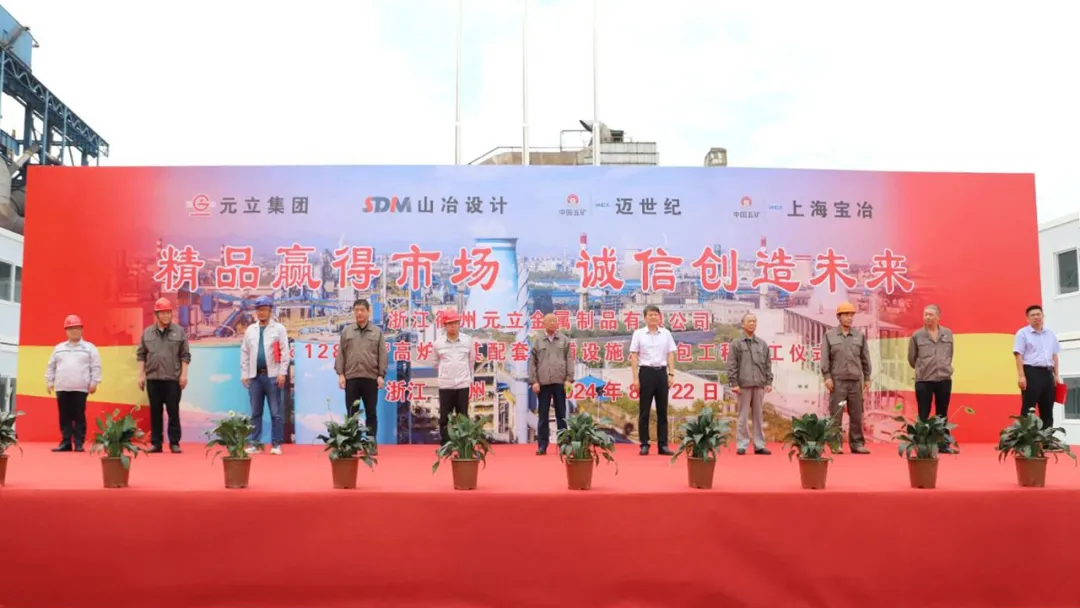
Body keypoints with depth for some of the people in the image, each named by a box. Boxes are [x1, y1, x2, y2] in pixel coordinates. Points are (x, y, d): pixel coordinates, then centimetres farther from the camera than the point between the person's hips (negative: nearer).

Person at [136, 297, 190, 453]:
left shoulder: (179, 332, 2)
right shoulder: (147, 332, 7)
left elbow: (185, 355, 2)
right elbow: (141, 354, 10)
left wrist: (184, 374, -5)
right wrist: (141, 375, 4)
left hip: (173, 379, -2)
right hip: (153, 379, 2)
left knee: (173, 412, 0)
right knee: (155, 412, 7)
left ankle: (174, 443, 6)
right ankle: (156, 443, 14)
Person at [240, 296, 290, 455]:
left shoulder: (279, 328, 2)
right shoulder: (250, 330, 13)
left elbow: (284, 352, -3)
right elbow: (244, 353, 12)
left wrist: (282, 373, -10)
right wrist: (244, 375, 6)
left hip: (272, 375, -4)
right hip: (255, 376, 4)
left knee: (276, 412, -2)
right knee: (255, 412, 8)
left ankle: (276, 444, 3)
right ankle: (254, 443, 14)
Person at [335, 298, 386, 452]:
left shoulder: (377, 332, 6)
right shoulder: (346, 331, 8)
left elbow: (382, 355, 3)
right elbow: (341, 354, 7)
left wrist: (381, 375, -4)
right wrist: (340, 374, -1)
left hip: (371, 378, -1)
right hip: (351, 378, 1)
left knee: (371, 413, 5)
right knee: (352, 413, 4)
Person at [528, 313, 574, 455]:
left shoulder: (564, 340, 8)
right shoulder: (538, 341, 7)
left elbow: (569, 360, 4)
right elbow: (532, 362, 5)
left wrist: (569, 379, -4)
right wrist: (533, 381, -3)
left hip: (560, 382, 0)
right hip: (543, 382, 0)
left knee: (561, 414, 6)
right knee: (543, 415, 3)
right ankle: (542, 445, 8)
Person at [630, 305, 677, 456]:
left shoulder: (666, 334, 7)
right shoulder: (638, 334, 1)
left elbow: (671, 355, 8)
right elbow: (634, 357, -1)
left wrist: (671, 374, -1)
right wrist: (635, 378, -7)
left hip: (661, 372, 2)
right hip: (646, 372, -2)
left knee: (662, 410, 5)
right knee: (644, 411, 1)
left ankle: (663, 445, 10)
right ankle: (644, 445, 7)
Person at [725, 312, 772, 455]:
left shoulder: (763, 344, 13)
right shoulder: (736, 344, 3)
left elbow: (768, 365, 13)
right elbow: (731, 365, -2)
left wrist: (769, 382, 5)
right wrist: (734, 383, -9)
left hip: (759, 385, 3)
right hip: (743, 385, -3)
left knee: (759, 416, 6)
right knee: (743, 416, -1)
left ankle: (759, 445, 11)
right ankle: (741, 445, 4)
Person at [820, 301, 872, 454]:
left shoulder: (860, 335, 10)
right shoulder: (829, 335, 4)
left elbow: (865, 359, 12)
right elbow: (825, 358, 0)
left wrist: (867, 378, 9)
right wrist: (827, 377, -8)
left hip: (856, 381, 2)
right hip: (837, 380, -2)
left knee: (856, 414, 5)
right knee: (835, 414, -1)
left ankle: (857, 443, 11)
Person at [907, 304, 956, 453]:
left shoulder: (948, 334, 5)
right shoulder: (917, 336, -3)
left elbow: (950, 354, 15)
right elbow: (911, 358, 6)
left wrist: (944, 367, 15)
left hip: (944, 379, 2)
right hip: (923, 380, -2)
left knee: (942, 414, 10)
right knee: (923, 414, 2)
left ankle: (944, 444, 18)